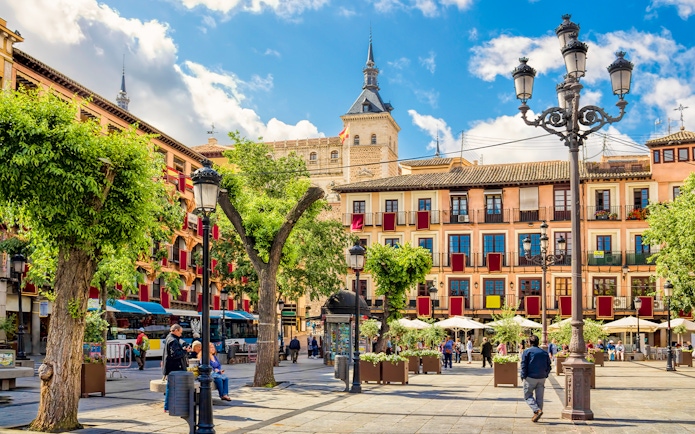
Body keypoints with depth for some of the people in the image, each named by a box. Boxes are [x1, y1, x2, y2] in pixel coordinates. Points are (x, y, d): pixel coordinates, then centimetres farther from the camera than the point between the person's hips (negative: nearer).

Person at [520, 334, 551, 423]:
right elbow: (548, 366, 12)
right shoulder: (544, 353, 10)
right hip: (542, 379, 4)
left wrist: (523, 377, 0)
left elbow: (524, 366, -8)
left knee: (528, 396, 5)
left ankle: (537, 410, -16)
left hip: (530, 378, -4)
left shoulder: (527, 352, -4)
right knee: (539, 397, 11)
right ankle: (536, 416, 13)